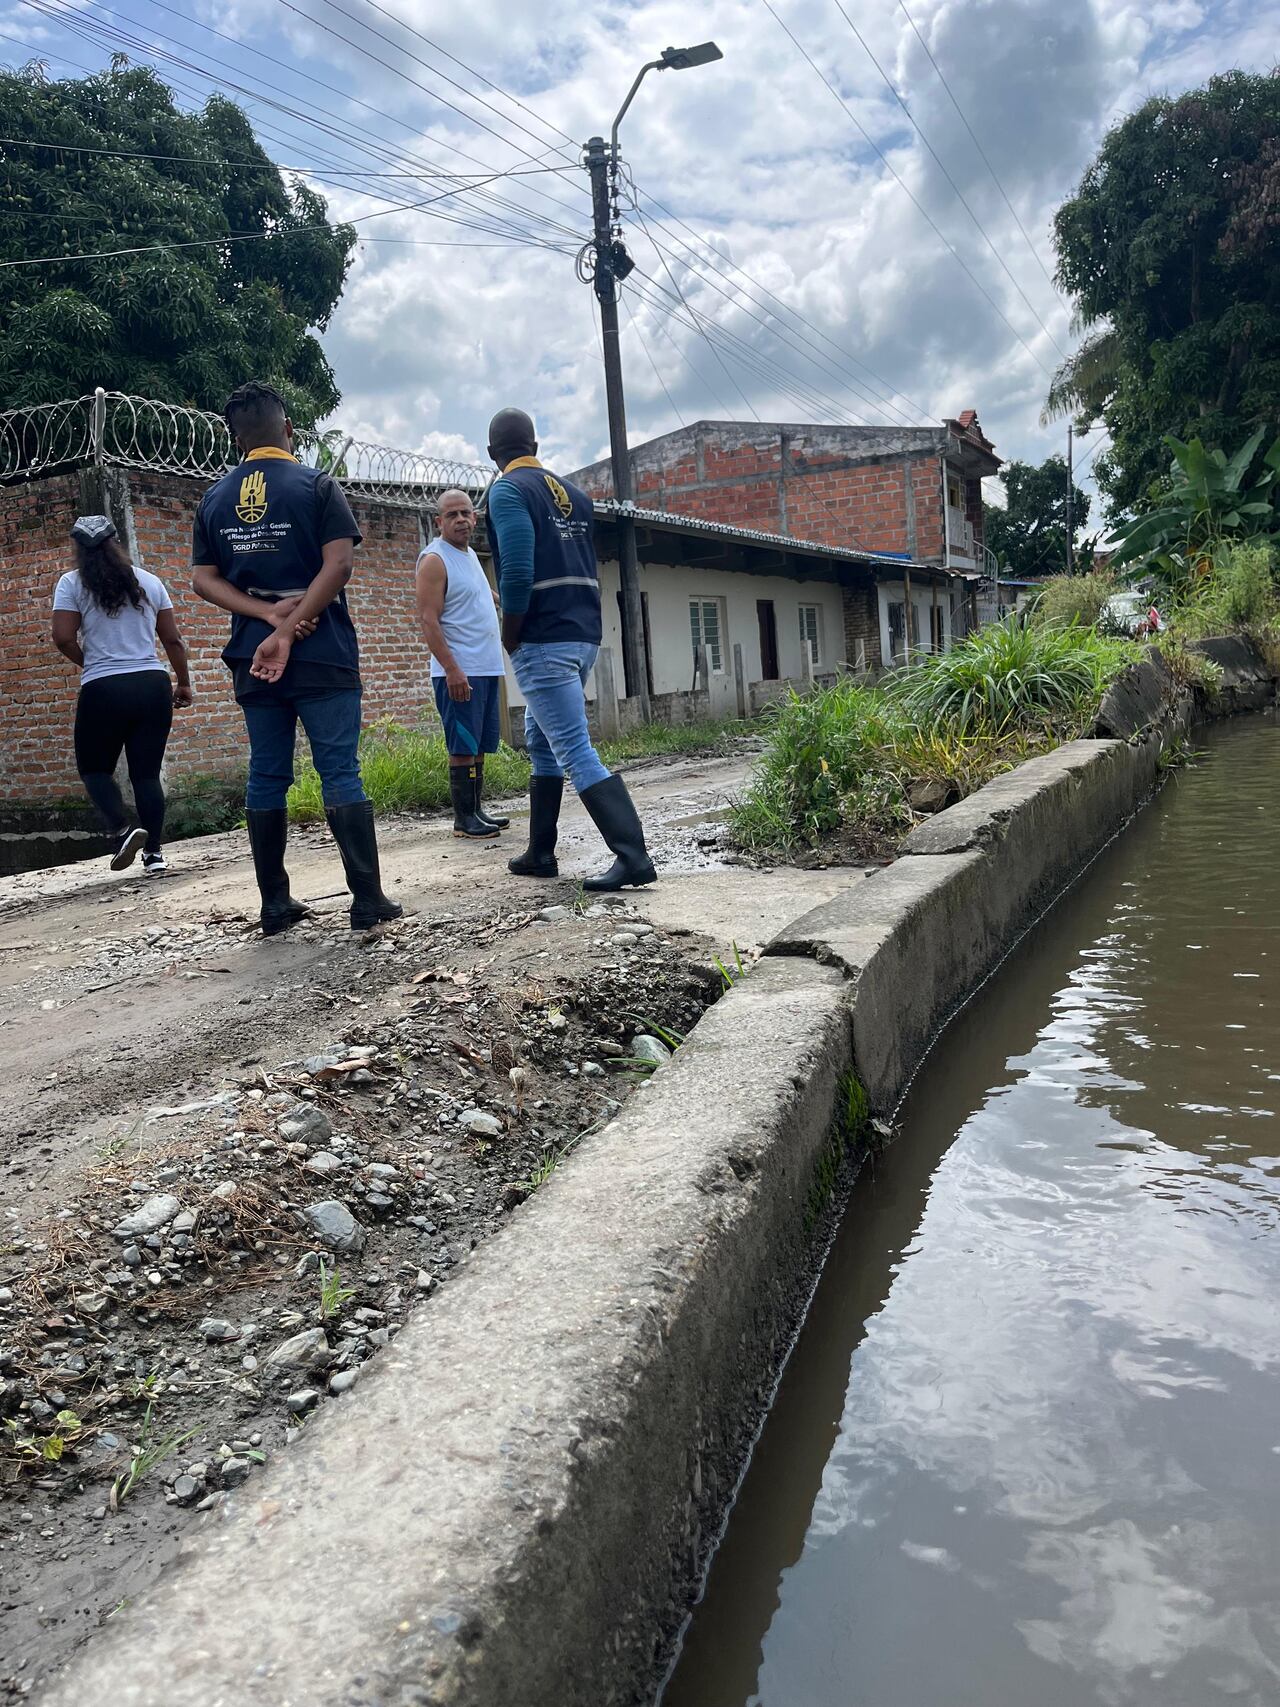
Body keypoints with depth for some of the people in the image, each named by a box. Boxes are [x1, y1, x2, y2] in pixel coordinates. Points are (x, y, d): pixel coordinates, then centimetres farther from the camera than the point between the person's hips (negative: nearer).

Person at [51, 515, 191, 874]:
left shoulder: (72, 583, 1)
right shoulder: (150, 582, 10)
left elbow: (63, 638, -6)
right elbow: (173, 640, 10)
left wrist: (90, 664, 13)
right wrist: (184, 683, 20)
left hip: (103, 691, -3)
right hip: (154, 685, 3)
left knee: (93, 767, 13)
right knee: (147, 772, 9)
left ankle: (122, 830, -9)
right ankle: (153, 852, 6)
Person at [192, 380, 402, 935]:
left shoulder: (214, 498, 11)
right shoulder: (317, 485, -2)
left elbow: (204, 579, 5)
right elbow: (338, 564, -13)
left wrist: (269, 614, -7)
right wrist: (289, 629, -14)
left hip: (253, 658, 4)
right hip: (322, 656, -4)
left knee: (266, 778, 8)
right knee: (340, 772, -3)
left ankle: (275, 905, 11)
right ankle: (368, 900, -4)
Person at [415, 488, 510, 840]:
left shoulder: (470, 554, 17)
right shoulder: (435, 559, -10)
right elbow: (428, 620, -17)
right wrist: (452, 669, -23)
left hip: (487, 668, 9)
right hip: (460, 671, -9)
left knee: (480, 745, 10)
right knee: (463, 746, -6)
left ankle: (475, 810, 17)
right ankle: (463, 818, -1)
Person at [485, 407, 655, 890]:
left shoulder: (507, 491, -7)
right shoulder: (573, 492, 16)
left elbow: (518, 574, -18)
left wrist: (510, 638, -6)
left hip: (543, 642, -8)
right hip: (584, 635, 8)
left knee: (576, 752, -10)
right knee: (541, 742, 19)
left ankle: (633, 855, -16)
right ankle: (540, 853, 25)